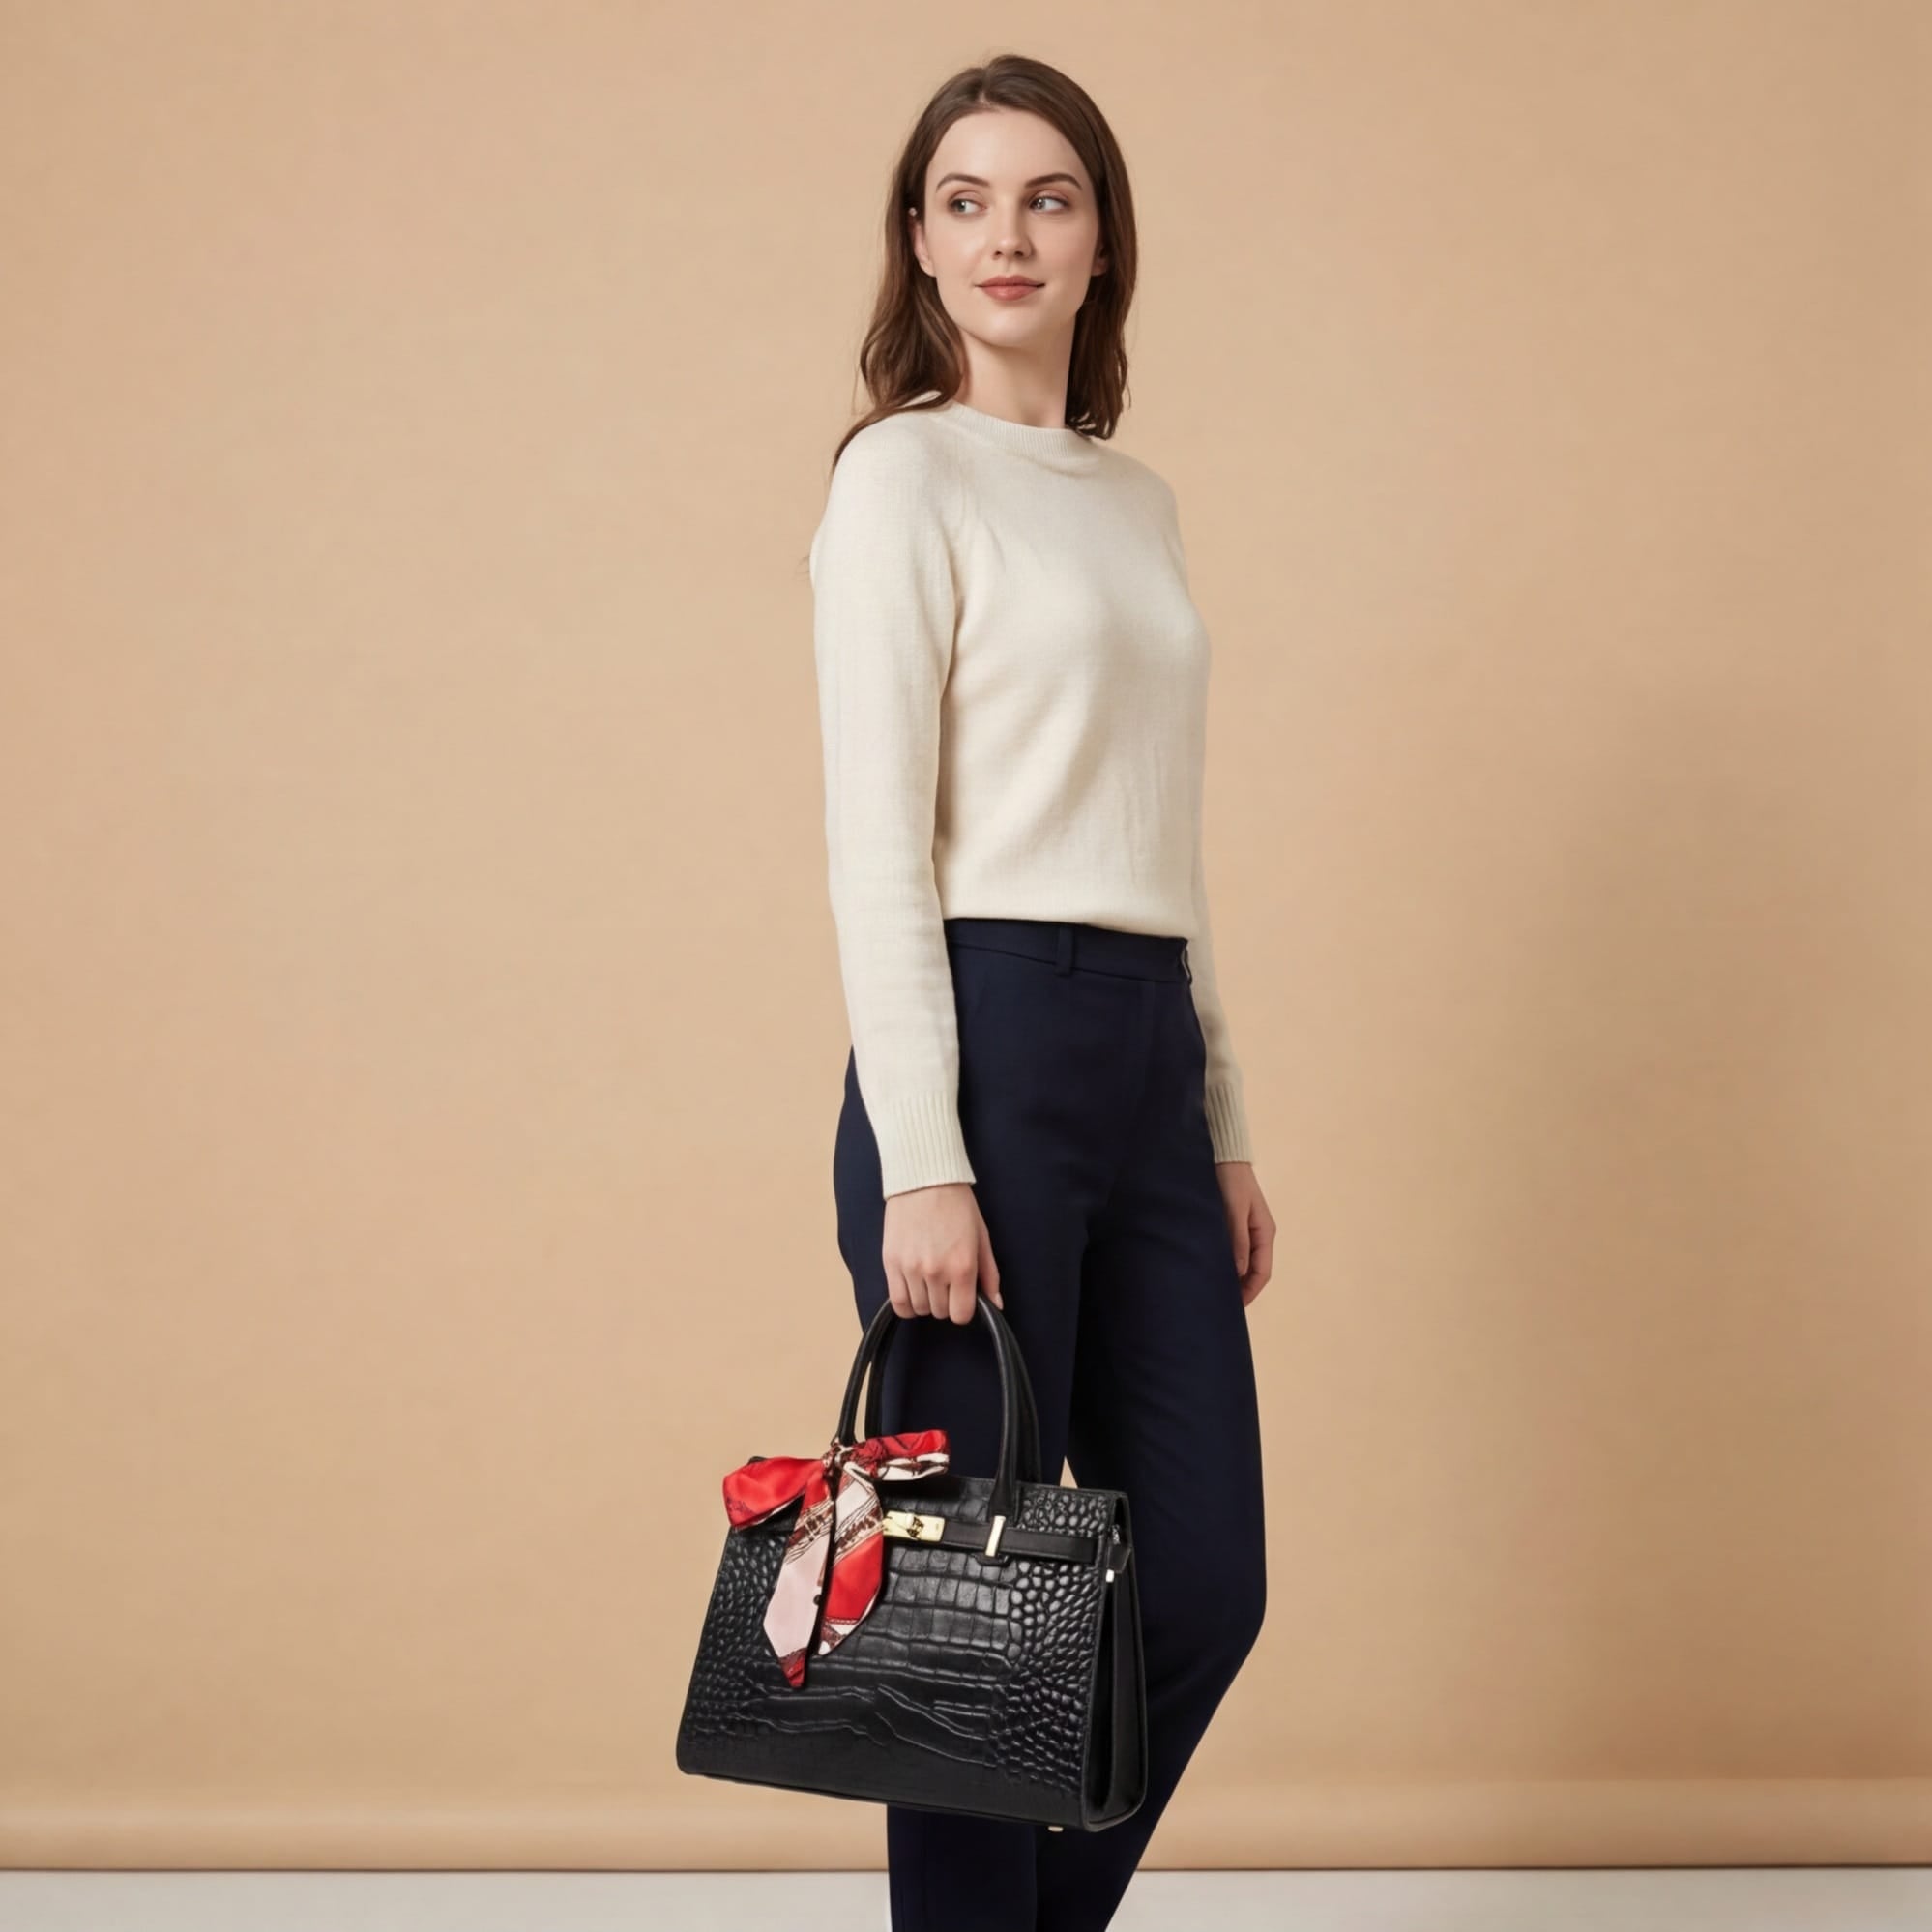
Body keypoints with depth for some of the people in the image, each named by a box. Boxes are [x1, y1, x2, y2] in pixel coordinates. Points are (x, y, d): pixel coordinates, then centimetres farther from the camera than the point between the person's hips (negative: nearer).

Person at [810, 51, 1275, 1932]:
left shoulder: (1139, 498, 18)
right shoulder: (904, 470, -4)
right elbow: (875, 844, -12)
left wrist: (1227, 1125, 17)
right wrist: (922, 1164, -18)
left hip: (1151, 1055, 8)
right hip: (989, 1040, -7)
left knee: (1204, 1587, 9)